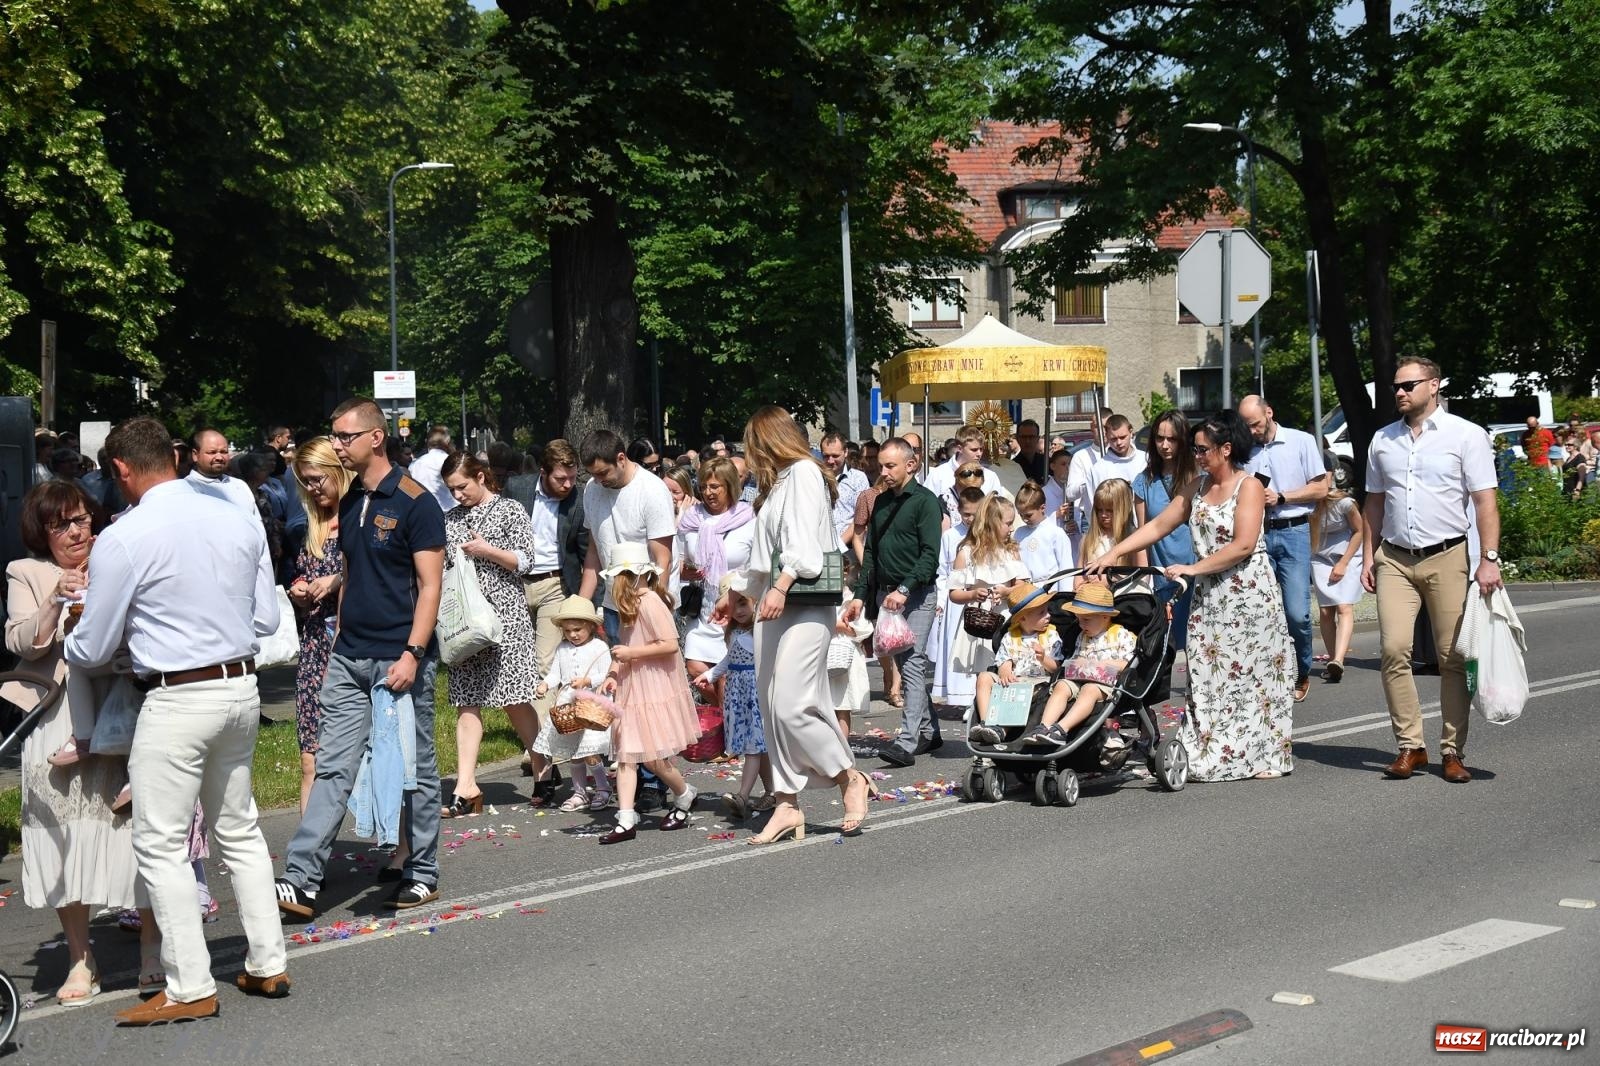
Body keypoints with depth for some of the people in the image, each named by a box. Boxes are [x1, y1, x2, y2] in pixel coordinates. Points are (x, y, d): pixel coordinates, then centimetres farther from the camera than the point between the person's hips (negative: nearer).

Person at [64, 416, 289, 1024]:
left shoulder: (123, 540, -14)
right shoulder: (240, 520, 3)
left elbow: (92, 650, -6)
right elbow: (267, 620, 10)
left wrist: (64, 646, 16)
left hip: (177, 700, -7)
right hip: (242, 687, 7)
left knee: (162, 846, 3)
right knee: (238, 829, 18)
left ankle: (190, 990, 6)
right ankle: (266, 966, 24)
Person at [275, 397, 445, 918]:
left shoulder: (415, 502, -9)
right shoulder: (350, 503, 12)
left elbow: (430, 584, -13)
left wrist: (413, 653, -20)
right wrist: (339, 647, 16)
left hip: (399, 659, -6)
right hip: (349, 660, 7)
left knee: (415, 771, 6)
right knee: (332, 768, 2)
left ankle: (422, 874, 18)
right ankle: (300, 880, -1)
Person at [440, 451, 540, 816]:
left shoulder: (511, 511, 1)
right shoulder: (450, 519, 15)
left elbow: (525, 562, -3)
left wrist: (486, 550, -12)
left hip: (504, 615, -4)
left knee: (516, 701, -5)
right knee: (468, 701, -1)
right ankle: (466, 787, -4)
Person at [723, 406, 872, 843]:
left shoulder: (804, 473, -4)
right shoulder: (777, 483, 23)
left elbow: (803, 541, -17)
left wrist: (780, 586, -27)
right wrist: (734, 594, 40)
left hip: (805, 605, -9)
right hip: (774, 605, 9)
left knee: (791, 706, -15)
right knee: (773, 709, 3)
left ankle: (851, 780, 1)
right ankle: (786, 805, 4)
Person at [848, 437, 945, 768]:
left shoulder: (925, 501, -6)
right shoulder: (881, 502, 15)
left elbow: (930, 554, -14)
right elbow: (870, 551, 18)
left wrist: (904, 590, -23)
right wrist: (861, 595, 10)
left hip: (917, 594, -7)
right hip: (885, 592, 7)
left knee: (913, 664, -13)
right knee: (904, 664, 11)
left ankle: (907, 742, -19)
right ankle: (929, 731, 22)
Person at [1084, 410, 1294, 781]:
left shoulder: (1249, 486, -6)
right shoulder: (1196, 487, 13)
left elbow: (1243, 545, -16)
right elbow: (1158, 526, 10)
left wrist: (1193, 568, -17)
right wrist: (1112, 553, 1)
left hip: (1250, 594, -6)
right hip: (1209, 597, 6)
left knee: (1252, 674, -2)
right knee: (1206, 678, 0)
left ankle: (1264, 756, 6)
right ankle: (1210, 758, 1)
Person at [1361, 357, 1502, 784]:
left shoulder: (1466, 435, 0)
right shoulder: (1383, 440, 13)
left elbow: (1485, 501, -4)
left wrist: (1489, 559, -12)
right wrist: (1368, 556, 12)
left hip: (1447, 557, -3)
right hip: (1394, 560, 3)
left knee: (1453, 658, -1)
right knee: (1393, 649, -10)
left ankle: (1452, 751, 7)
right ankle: (1409, 745, -2)